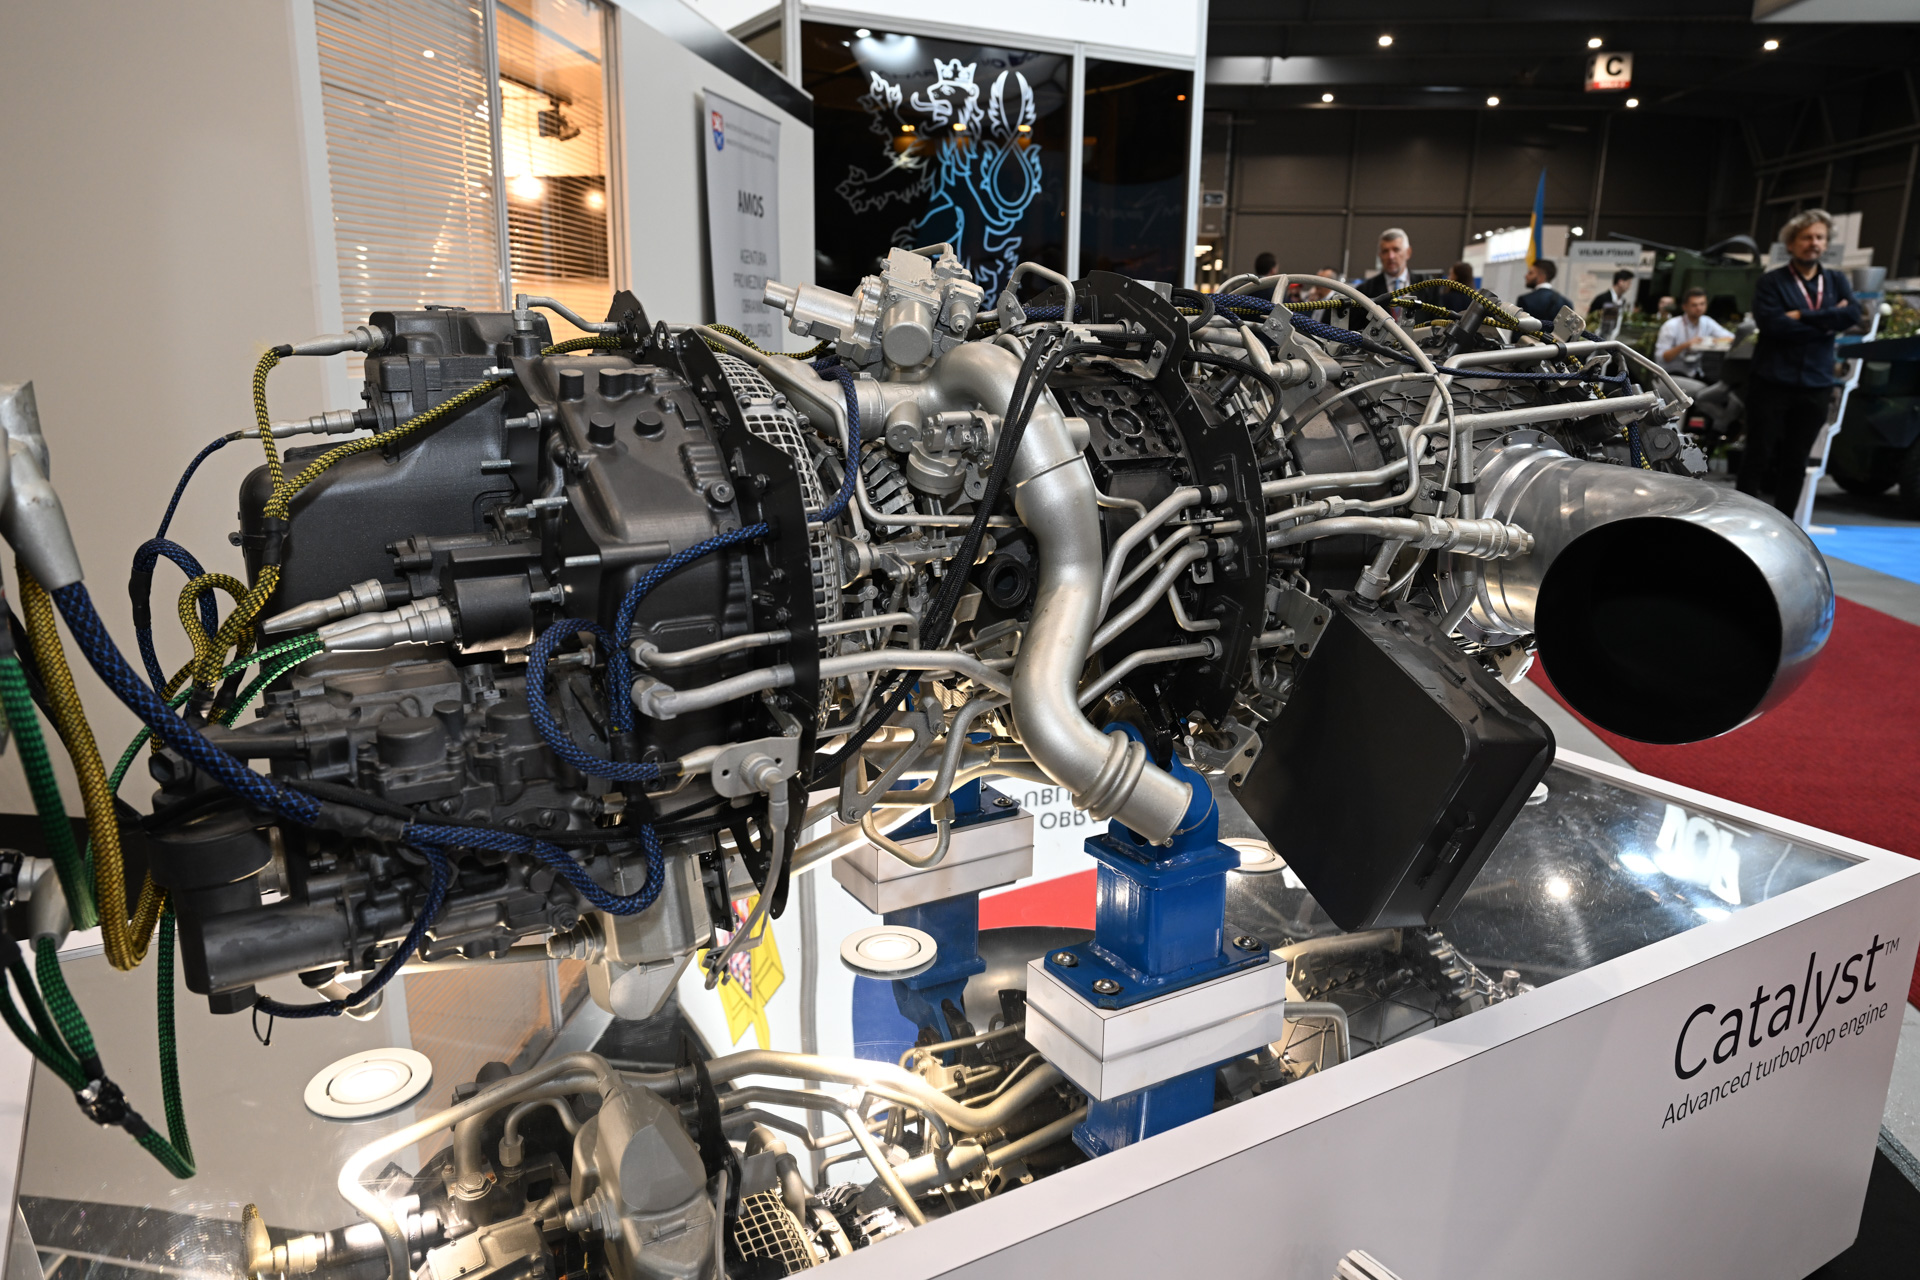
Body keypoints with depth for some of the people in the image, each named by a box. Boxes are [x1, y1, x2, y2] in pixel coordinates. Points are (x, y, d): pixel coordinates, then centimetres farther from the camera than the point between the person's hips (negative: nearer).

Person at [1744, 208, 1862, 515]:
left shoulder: (1836, 280, 12)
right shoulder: (1771, 282, 0)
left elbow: (1853, 314, -6)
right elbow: (1772, 325, -16)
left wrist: (1802, 316, -14)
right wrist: (1826, 323, -10)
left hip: (1815, 386, 4)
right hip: (1771, 382, -4)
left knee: (1796, 461, 8)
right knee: (1759, 455, 0)